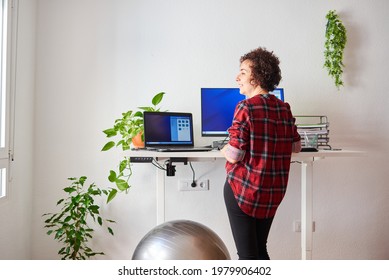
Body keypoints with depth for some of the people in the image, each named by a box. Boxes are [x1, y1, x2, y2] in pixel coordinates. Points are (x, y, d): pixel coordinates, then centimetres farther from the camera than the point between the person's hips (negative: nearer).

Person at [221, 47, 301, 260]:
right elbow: (296, 147, 13)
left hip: (242, 189, -6)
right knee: (261, 249, 20)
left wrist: (225, 150, 1)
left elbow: (234, 155, -19)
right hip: (273, 192, 6)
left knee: (247, 253, 5)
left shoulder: (246, 107, -15)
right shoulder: (284, 109, 3)